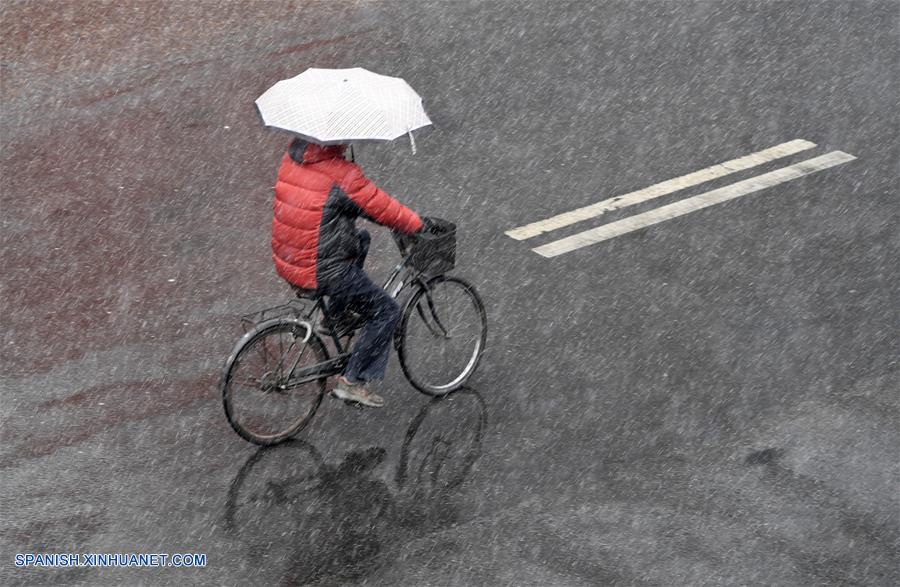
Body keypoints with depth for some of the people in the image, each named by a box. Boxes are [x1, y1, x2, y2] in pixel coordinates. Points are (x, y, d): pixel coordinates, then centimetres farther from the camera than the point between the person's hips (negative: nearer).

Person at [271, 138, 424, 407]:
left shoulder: (293, 155, 1)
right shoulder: (341, 175, -24)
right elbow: (382, 208, -17)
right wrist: (419, 224, -1)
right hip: (323, 272, -8)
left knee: (361, 239, 31)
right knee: (386, 311, 6)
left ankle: (337, 313, 33)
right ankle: (351, 381, 6)